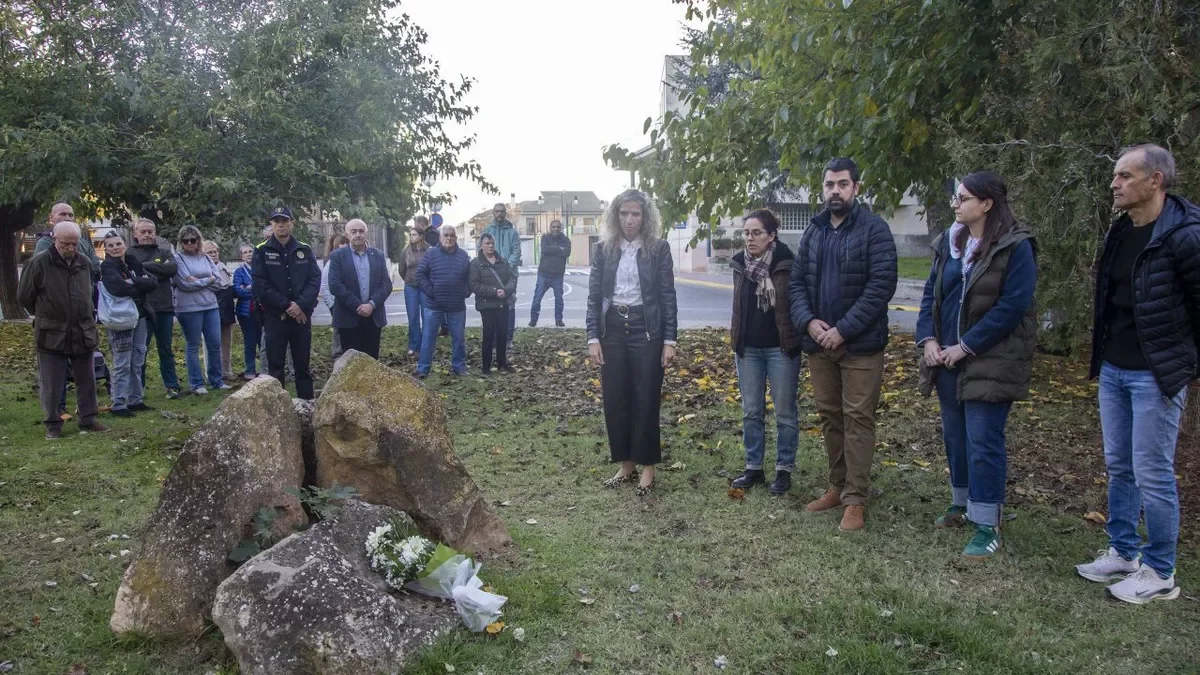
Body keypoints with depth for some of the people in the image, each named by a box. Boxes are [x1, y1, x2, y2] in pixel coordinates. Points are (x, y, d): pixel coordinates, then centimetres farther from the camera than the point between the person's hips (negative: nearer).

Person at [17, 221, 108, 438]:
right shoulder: (39, 263, -10)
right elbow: (24, 296, -1)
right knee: (51, 385, 4)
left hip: (83, 333, 4)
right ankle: (53, 424, 16)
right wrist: (44, 317, 9)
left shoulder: (84, 263, 4)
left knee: (87, 381, 11)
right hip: (51, 335, -4)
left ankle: (88, 420, 22)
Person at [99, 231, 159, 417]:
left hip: (139, 316, 7)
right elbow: (118, 288, -25)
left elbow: (153, 282, -1)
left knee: (137, 362, 12)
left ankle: (135, 400, 22)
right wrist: (140, 286, -10)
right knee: (122, 364, -5)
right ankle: (118, 405, 1)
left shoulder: (133, 263, 11)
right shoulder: (107, 267, -8)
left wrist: (133, 282, -16)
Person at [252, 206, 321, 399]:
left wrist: (301, 305, -13)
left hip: (302, 316, 2)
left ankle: (307, 403, 15)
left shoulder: (304, 250, 7)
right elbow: (260, 284, -7)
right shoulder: (262, 251, 1)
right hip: (274, 316, -2)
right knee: (275, 365, 2)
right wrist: (286, 305, -13)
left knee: (303, 364, 9)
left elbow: (315, 279, 0)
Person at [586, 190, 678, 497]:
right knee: (614, 400, 7)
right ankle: (625, 465, 22)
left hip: (646, 330, -3)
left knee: (646, 400, 2)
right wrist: (593, 337, -3)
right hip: (613, 329, 3)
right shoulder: (603, 249, 5)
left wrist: (669, 340, -6)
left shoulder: (659, 249, -1)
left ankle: (647, 467, 15)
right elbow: (594, 296, 5)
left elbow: (668, 295, -1)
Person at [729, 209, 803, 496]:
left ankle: (784, 470, 16)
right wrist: (735, 341, 14)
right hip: (748, 349, 5)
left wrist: (797, 342, -9)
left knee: (784, 412, 5)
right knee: (751, 411, 10)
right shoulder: (740, 264, 4)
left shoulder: (786, 264, -11)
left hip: (781, 348, -5)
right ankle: (753, 468, 21)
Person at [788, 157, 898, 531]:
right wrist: (808, 321, -8)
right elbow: (796, 283, 10)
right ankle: (838, 486, 26)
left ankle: (855, 499, 6)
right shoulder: (813, 233, 10)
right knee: (829, 416, 13)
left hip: (860, 345, -6)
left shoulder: (874, 229, -7)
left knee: (857, 419, -2)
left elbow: (882, 285, -15)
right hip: (819, 343, 6)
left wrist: (843, 330, -18)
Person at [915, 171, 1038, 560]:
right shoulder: (948, 243, 8)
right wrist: (928, 339, -3)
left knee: (983, 441, -5)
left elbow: (1011, 306, -18)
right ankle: (962, 505, 33)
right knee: (955, 436, 16)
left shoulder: (1015, 247, -12)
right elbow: (931, 293, 12)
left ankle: (988, 528, 5)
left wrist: (965, 347, -18)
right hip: (948, 359, 7)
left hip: (990, 362, -7)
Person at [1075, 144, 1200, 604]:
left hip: (1156, 375, -7)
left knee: (1152, 475, 0)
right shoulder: (1120, 232, 7)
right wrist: (1102, 356, 17)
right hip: (1112, 370, 8)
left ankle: (1159, 574, 14)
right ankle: (1122, 553, 29)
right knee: (1118, 468, 15)